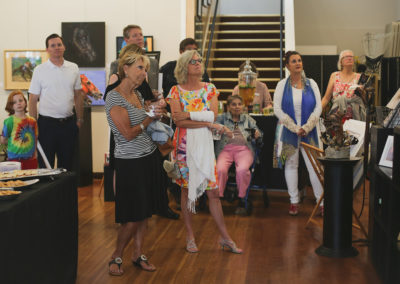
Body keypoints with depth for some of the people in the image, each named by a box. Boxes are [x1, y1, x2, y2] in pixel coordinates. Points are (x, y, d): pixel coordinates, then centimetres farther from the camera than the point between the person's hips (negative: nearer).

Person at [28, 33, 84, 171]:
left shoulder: (73, 68, 7)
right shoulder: (40, 70, -2)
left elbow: (78, 95, 12)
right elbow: (33, 99, -2)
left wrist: (80, 119, 9)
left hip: (68, 122, 3)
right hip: (47, 123, -3)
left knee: (67, 164, 11)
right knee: (45, 165, 2)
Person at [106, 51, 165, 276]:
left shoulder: (137, 95, 11)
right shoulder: (114, 97, -14)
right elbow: (128, 133, -18)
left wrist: (157, 114, 2)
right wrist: (150, 117, -8)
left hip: (150, 157, 8)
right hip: (130, 162, -8)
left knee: (145, 213, 12)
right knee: (133, 217, -2)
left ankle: (138, 255, 26)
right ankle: (117, 257, 17)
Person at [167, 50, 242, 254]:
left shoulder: (210, 89, 7)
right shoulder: (176, 91, -1)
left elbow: (214, 114, -8)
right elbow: (178, 121, -13)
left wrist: (189, 115, -16)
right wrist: (207, 123, -14)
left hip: (204, 144, 2)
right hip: (184, 144, -2)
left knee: (213, 191, 2)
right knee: (186, 189, 5)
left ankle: (225, 237, 11)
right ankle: (189, 236, 19)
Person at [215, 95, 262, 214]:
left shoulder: (248, 119, 24)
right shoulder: (222, 117, 18)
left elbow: (257, 132, 18)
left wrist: (257, 134, -7)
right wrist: (223, 129, -22)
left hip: (244, 148, 0)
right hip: (225, 148, 0)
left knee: (242, 169, -33)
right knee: (220, 169, -32)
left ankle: (242, 200, -17)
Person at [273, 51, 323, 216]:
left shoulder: (311, 83, 7)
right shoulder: (282, 85, 3)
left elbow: (318, 108, 2)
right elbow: (277, 110, -4)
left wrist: (306, 127, -10)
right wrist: (295, 128, -11)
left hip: (309, 132, 0)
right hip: (288, 132, 0)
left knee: (314, 165, -3)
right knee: (291, 165, 5)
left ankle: (322, 202, 3)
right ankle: (294, 201, 15)